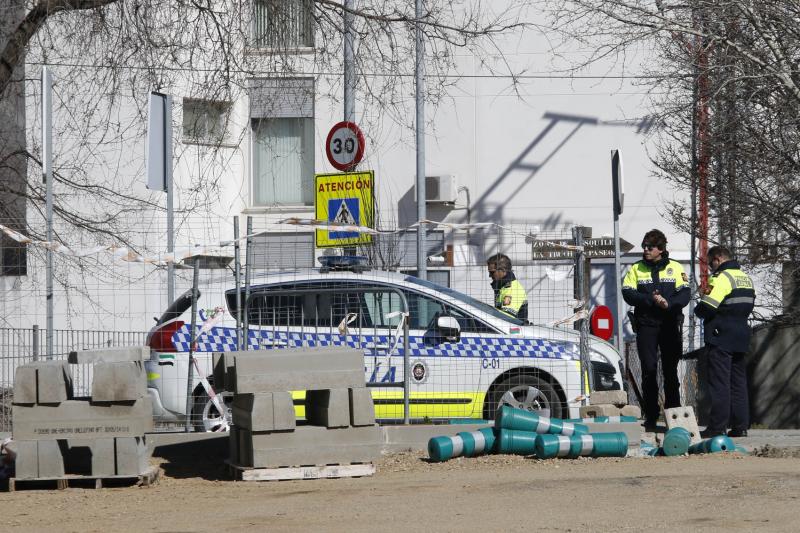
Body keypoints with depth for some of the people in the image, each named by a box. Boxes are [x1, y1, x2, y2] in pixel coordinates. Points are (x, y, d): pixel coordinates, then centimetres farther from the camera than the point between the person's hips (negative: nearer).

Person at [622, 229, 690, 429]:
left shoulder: (675, 268, 5)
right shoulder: (636, 269, 7)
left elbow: (685, 294, -3)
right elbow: (628, 294, -3)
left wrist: (668, 304, -22)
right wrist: (651, 300, -17)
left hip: (670, 324, 0)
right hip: (646, 325, 0)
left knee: (671, 371, 4)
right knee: (649, 371, -1)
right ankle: (650, 418, 2)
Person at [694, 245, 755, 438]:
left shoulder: (722, 278, -14)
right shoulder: (746, 279, 14)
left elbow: (706, 309, -20)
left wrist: (698, 308, 3)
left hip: (720, 339, -8)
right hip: (740, 338, 8)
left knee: (719, 383, -5)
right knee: (739, 382, 11)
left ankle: (718, 426, -6)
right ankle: (740, 425, 10)